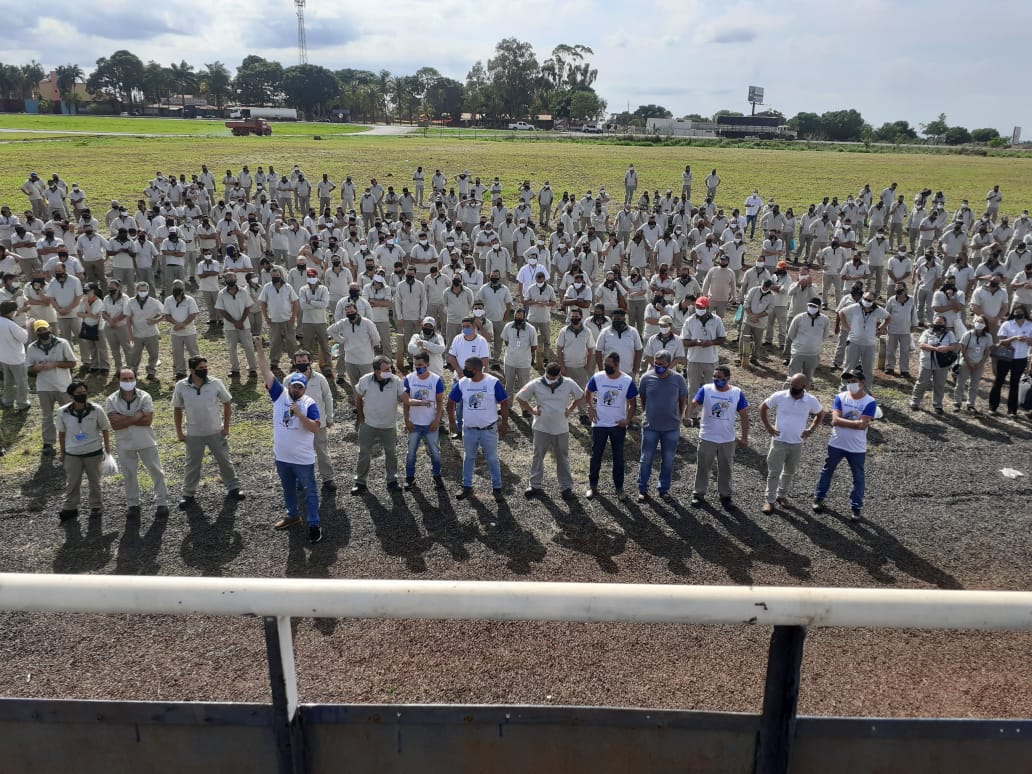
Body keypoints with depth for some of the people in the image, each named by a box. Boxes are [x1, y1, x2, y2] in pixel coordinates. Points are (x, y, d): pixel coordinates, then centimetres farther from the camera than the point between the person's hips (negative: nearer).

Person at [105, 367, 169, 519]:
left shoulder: (145, 397, -12)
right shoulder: (111, 401, -10)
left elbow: (148, 420, -20)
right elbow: (114, 425, -17)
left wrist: (124, 419, -22)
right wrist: (136, 416, -22)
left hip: (146, 442, -1)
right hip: (125, 444, 1)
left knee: (156, 472, 7)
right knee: (129, 475, 14)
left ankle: (162, 503, 19)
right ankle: (133, 504, 30)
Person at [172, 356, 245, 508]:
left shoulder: (215, 383, -10)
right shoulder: (181, 386, -9)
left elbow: (227, 403, 1)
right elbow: (177, 409, 3)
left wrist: (226, 426, -2)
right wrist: (179, 431, 2)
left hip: (216, 432, 0)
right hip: (193, 434, 0)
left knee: (225, 461, 11)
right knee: (192, 465, 12)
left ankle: (233, 488, 26)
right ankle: (189, 495, 26)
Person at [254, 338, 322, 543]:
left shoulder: (310, 404, -15)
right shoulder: (279, 395, -6)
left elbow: (315, 429, -25)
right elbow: (266, 371, -9)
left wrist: (299, 413, -32)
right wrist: (259, 348, -14)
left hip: (303, 459, -4)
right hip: (281, 457, 4)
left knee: (309, 492, 6)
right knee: (288, 489, 23)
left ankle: (314, 525, 15)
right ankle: (292, 516, 43)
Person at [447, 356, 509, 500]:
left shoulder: (493, 383, -15)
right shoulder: (461, 383, -7)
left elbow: (504, 403, -7)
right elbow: (451, 403, 5)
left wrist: (504, 424, -6)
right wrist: (452, 423, 4)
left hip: (489, 429, -3)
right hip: (469, 429, 3)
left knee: (492, 459, 10)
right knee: (468, 458, 15)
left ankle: (497, 488, 22)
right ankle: (467, 487, 28)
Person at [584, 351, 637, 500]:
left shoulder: (627, 381, -12)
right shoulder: (597, 378, -9)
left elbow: (632, 404, -1)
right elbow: (589, 393, 11)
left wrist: (628, 419, -9)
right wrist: (590, 408, 1)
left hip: (618, 425, 0)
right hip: (599, 424, 1)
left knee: (618, 457, 10)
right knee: (596, 456, 9)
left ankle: (619, 487, 23)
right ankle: (592, 485, 24)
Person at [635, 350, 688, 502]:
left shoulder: (678, 379, -9)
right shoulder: (646, 378, -9)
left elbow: (683, 400, 3)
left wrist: (679, 417, 4)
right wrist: (646, 415, 8)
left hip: (672, 427, 0)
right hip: (650, 426, 0)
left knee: (668, 460, 11)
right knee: (646, 459, 7)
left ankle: (664, 489, 26)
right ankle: (642, 489, 20)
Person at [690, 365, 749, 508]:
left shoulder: (737, 393, -7)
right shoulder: (706, 389, -10)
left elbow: (744, 416, 0)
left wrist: (744, 437, 1)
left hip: (727, 439, 1)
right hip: (707, 438, -1)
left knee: (725, 469, 14)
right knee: (703, 467, 10)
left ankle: (725, 495, 29)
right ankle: (698, 493, 25)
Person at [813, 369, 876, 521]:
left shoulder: (870, 402, -14)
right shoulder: (840, 397, -8)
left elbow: (863, 425, -23)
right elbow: (835, 420, -19)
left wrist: (843, 422, -19)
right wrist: (856, 422, -22)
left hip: (857, 448, -2)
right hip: (836, 444, 2)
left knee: (858, 478, 11)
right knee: (827, 471, 18)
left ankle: (857, 506, 27)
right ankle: (819, 497, 36)